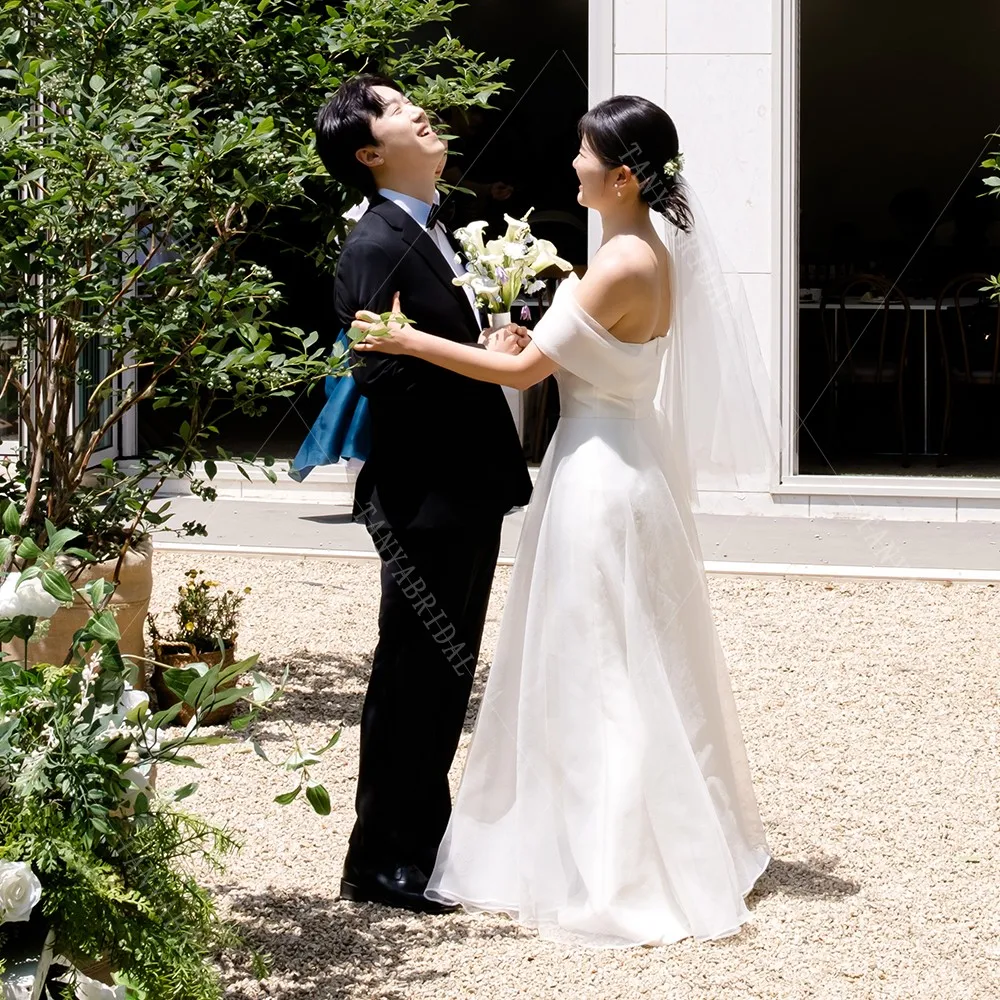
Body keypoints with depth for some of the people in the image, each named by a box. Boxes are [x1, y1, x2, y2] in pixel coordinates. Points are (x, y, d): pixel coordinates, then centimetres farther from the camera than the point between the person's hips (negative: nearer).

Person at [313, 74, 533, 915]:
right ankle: (381, 862, 10)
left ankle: (422, 839, 29)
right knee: (412, 679, 0)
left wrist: (506, 342, -3)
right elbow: (383, 374, -24)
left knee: (445, 677, 17)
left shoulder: (430, 233, 14)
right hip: (427, 497, -9)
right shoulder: (377, 247, -16)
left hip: (467, 490, 9)